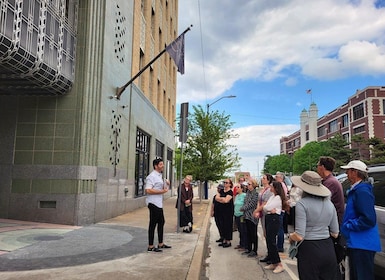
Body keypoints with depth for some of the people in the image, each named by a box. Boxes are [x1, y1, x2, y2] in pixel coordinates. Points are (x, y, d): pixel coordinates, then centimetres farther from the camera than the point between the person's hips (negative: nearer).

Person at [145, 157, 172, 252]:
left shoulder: (159, 176, 16)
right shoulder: (152, 176, -14)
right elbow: (148, 190, -25)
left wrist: (167, 184, 7)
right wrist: (162, 191, -20)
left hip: (159, 204, 10)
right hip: (153, 203, -10)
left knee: (161, 222, 16)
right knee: (153, 224, -4)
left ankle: (160, 244, 28)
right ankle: (150, 247, 4)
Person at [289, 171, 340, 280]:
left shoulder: (302, 203, -13)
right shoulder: (329, 203, 5)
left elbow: (299, 236, -18)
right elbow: (335, 234, 11)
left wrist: (291, 236, 2)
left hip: (309, 250, -5)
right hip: (328, 248, 5)